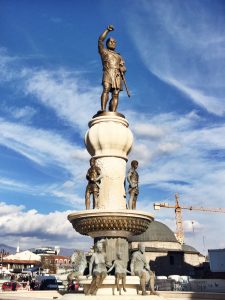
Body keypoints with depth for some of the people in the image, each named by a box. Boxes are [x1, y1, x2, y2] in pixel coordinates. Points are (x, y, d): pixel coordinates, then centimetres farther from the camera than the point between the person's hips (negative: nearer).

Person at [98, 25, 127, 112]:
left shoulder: (119, 56, 33)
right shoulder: (104, 51, 23)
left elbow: (123, 67, 21)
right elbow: (100, 40, 8)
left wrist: (122, 69, -3)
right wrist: (107, 30, 4)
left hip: (118, 75, 3)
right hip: (108, 73, -3)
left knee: (115, 95, -12)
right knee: (106, 90, -25)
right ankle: (103, 111, -36)